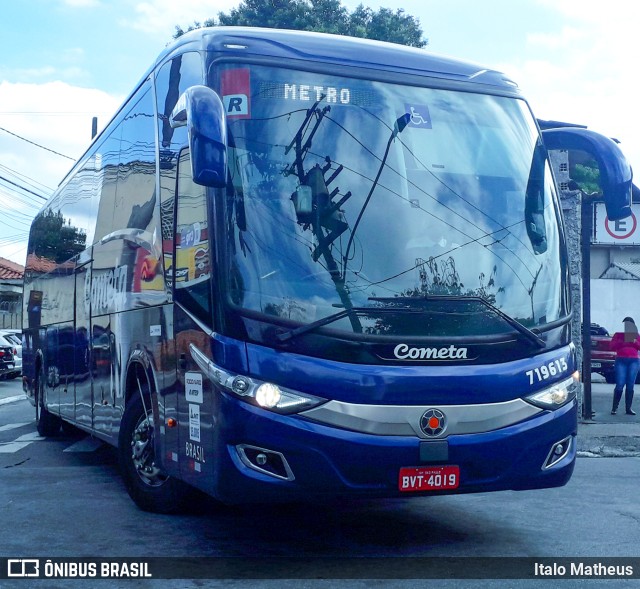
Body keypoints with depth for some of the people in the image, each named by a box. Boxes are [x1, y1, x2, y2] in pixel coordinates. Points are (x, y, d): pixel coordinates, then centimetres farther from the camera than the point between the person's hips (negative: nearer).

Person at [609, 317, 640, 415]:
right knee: (620, 385, -9)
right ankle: (614, 408, -3)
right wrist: (622, 341, -13)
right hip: (621, 360, -2)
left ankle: (628, 408, 4)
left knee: (630, 385, 0)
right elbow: (612, 346, 0)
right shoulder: (618, 334, 10)